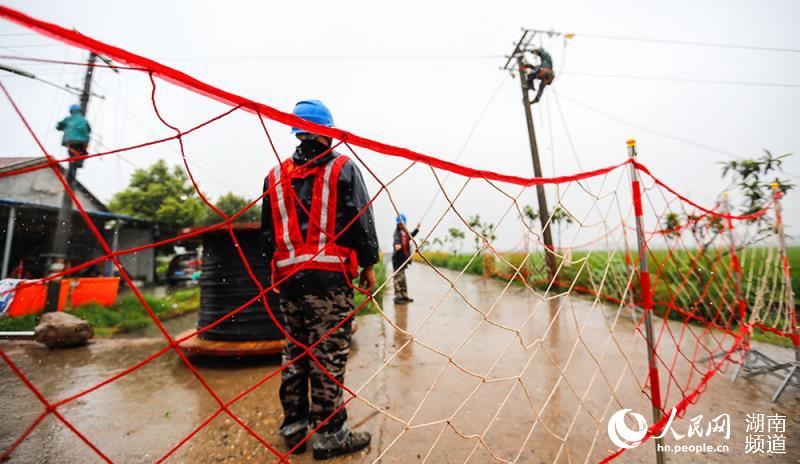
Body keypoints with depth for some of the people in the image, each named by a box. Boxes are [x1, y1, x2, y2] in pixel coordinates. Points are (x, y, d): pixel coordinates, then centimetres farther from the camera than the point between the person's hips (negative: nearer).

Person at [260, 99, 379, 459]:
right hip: (329, 274, -5)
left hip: (288, 275, 5)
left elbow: (268, 231, 15)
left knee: (294, 352, 15)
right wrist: (368, 264, 4)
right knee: (328, 355, 0)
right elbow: (361, 220, -4)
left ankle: (294, 427, 26)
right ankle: (329, 434, 10)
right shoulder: (343, 169, 2)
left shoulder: (276, 176, 16)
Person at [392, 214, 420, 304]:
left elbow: (410, 236, 32)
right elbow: (396, 239, -33)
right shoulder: (397, 232, -11)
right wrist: (397, 244, -54)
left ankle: (404, 296, 27)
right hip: (398, 258, -8)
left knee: (402, 278, 17)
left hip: (403, 258, 8)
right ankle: (398, 297, -1)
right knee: (398, 277, -6)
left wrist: (417, 229, 24)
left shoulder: (405, 232, 11)